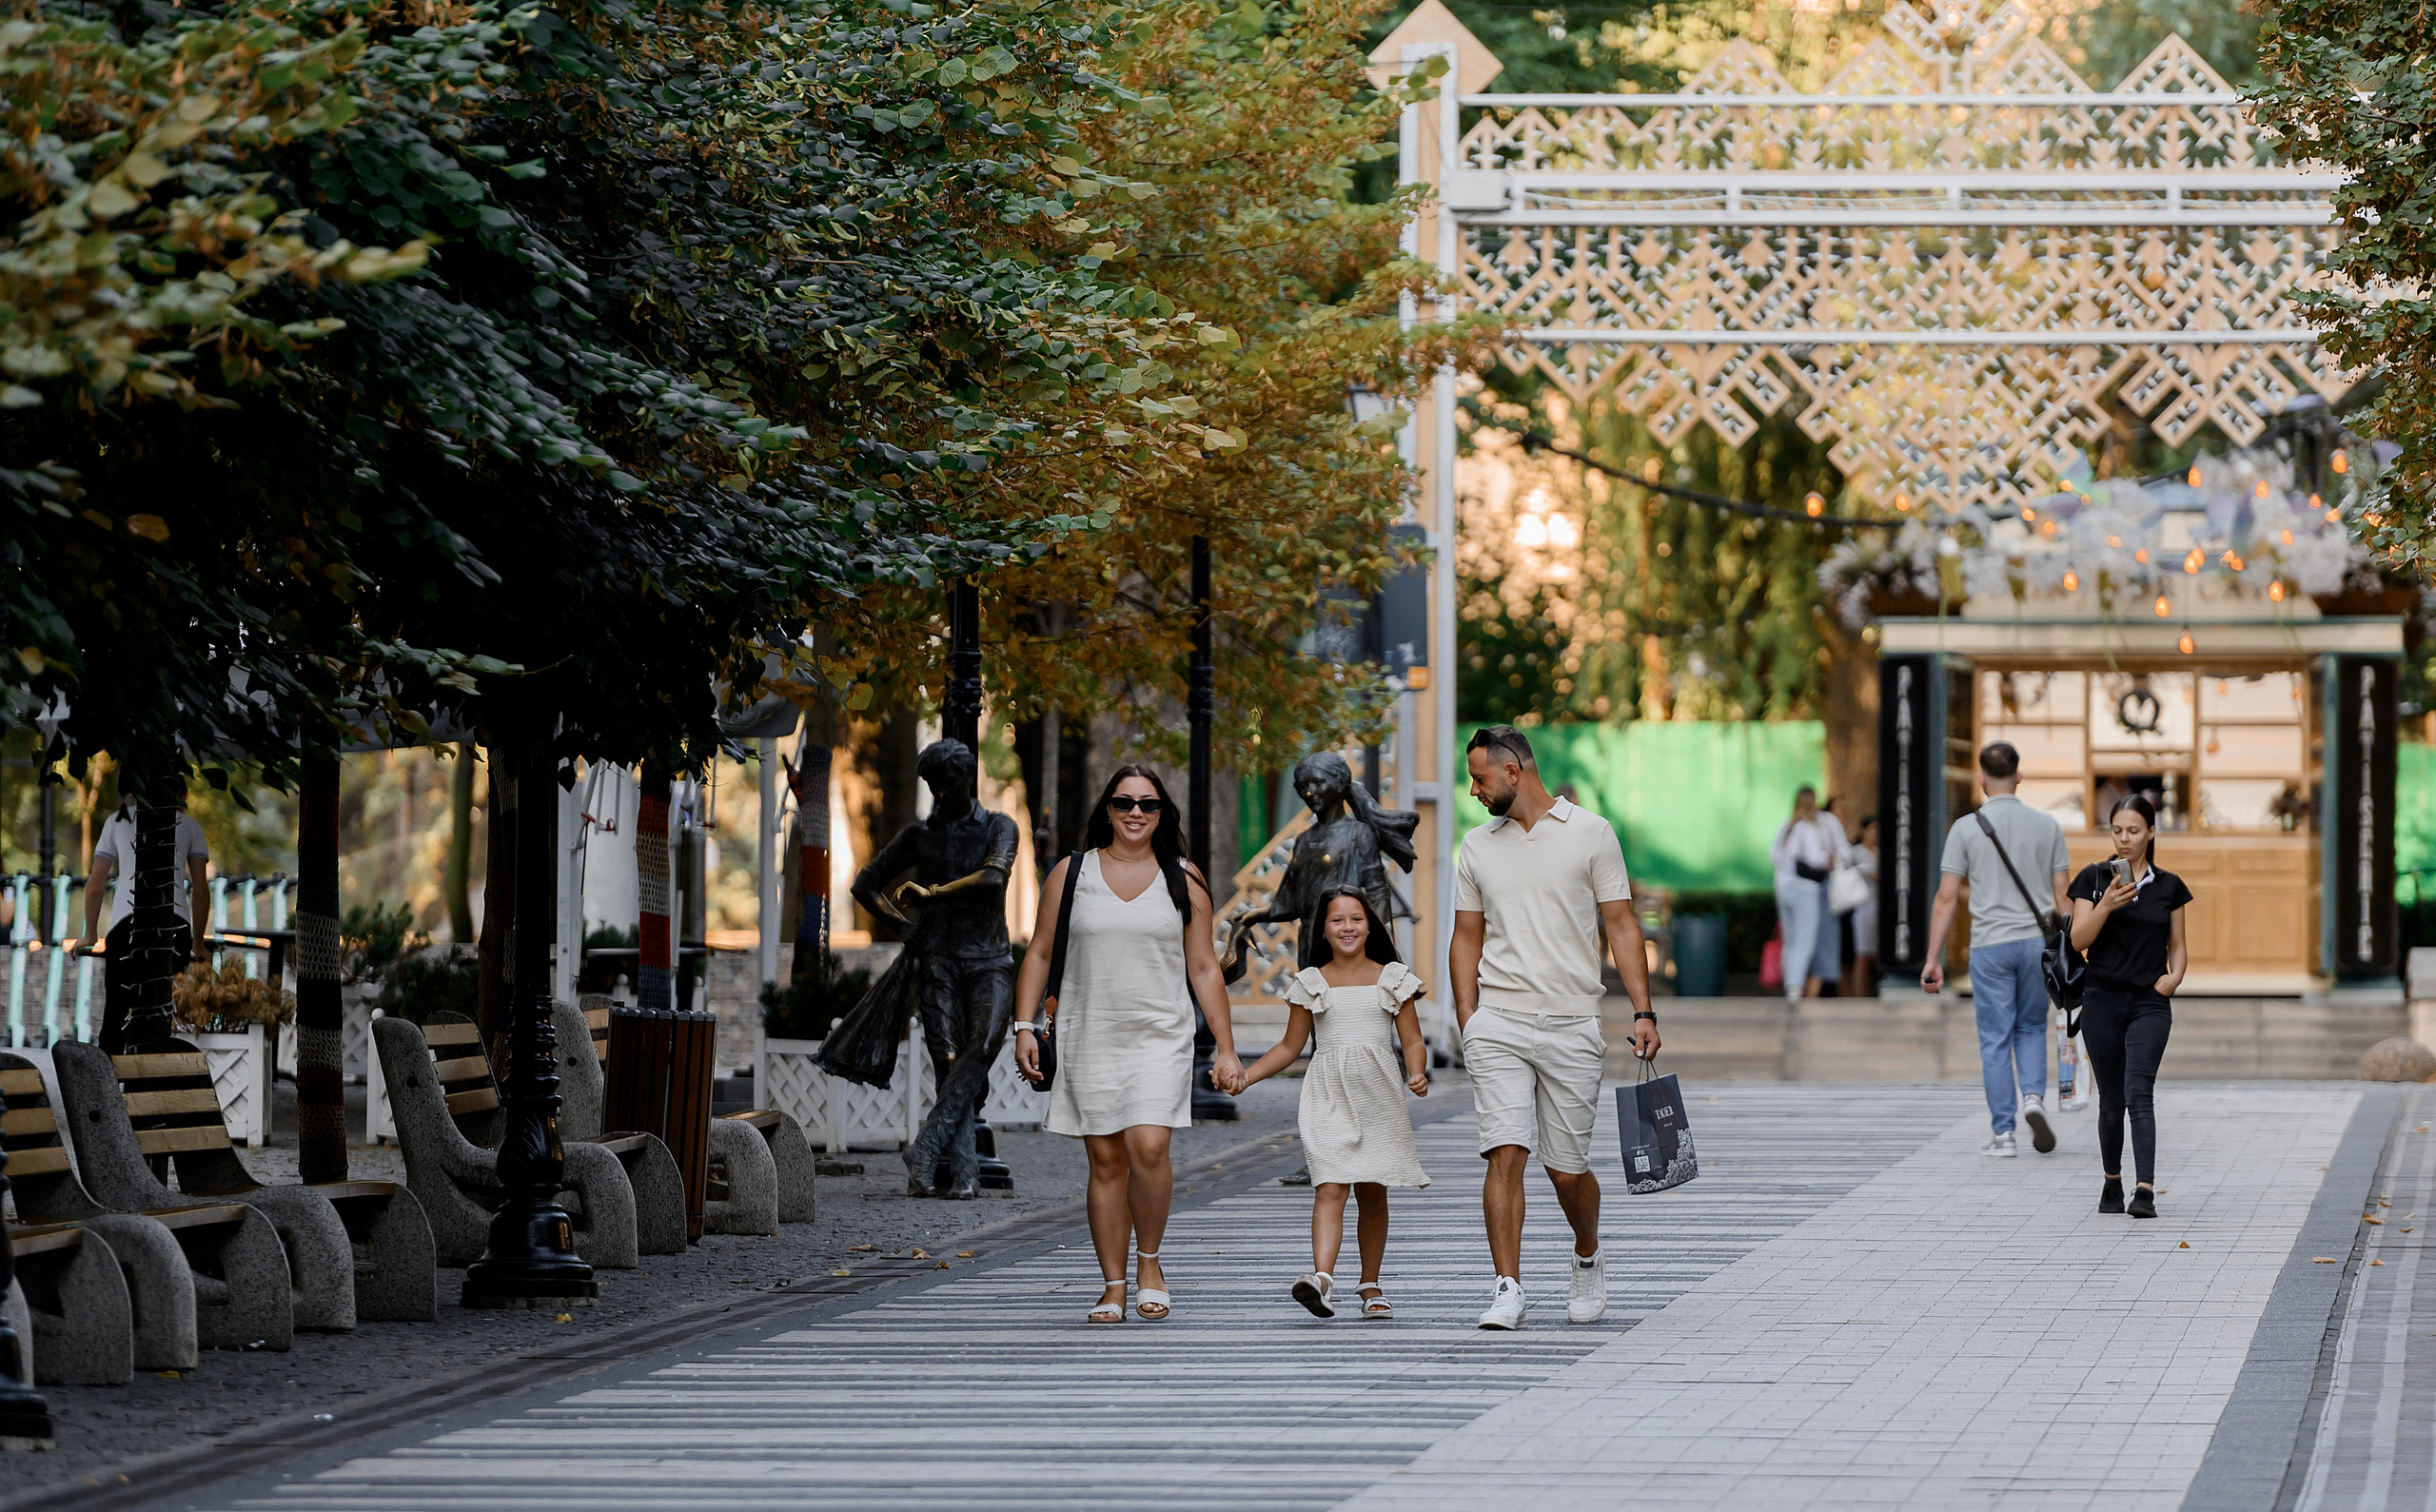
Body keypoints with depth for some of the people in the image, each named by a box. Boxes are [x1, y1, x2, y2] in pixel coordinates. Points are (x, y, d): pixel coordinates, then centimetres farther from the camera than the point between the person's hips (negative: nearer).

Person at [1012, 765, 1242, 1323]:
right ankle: (1113, 1288, 8)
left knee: (1148, 1148, -18)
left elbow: (1204, 968, 9)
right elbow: (1039, 954, 10)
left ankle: (1149, 1262, 2)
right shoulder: (1070, 874, 7)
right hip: (1088, 1039, 1)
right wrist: (1025, 1026, 0)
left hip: (1161, 1036, -1)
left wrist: (1226, 1047, 5)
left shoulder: (1184, 880, 7)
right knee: (1106, 1161, 1)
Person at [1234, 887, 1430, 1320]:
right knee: (1330, 1187, -16)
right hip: (1329, 1093, -1)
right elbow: (1290, 1047, 15)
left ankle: (1370, 1286, 17)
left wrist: (1417, 1074, -14)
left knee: (1372, 1191, 6)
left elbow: (1413, 1042, 7)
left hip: (1379, 1093, 1)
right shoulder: (1311, 983, 9)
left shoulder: (1393, 978, 8)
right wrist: (1245, 1076, 3)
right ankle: (1322, 1277, -31)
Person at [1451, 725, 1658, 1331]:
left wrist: (1643, 1012, -6)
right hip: (1499, 1023, 2)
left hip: (1572, 1028, -2)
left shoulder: (1590, 833, 1)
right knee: (1506, 1152, -12)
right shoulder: (1477, 847, 10)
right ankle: (1508, 1290, -11)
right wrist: (1467, 1023, 5)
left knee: (1567, 1168, 3)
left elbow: (1621, 925, 1)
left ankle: (1587, 1258, 32)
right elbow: (1467, 939, 15)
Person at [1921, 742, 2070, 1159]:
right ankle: (2033, 1098, -5)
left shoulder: (1966, 828, -4)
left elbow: (1946, 898, -5)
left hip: (1990, 946, -2)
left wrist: (1934, 959, -2)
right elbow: (2061, 896, 3)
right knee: (2031, 1029, 19)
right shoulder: (2047, 826, 2)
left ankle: (2003, 1134, 4)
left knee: (1996, 1040, 5)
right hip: (2036, 941, 2)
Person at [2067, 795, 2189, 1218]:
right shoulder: (2094, 877, 2)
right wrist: (2107, 904, -21)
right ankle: (2112, 1183, 27)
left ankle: (2146, 1192, -25)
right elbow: (2079, 940, -6)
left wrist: (2175, 976, -7)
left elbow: (2178, 946, 14)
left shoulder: (2168, 886, 7)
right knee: (2111, 1099, 7)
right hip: (2102, 1000, 1)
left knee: (2139, 1092, -16)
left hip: (2150, 1004, -1)